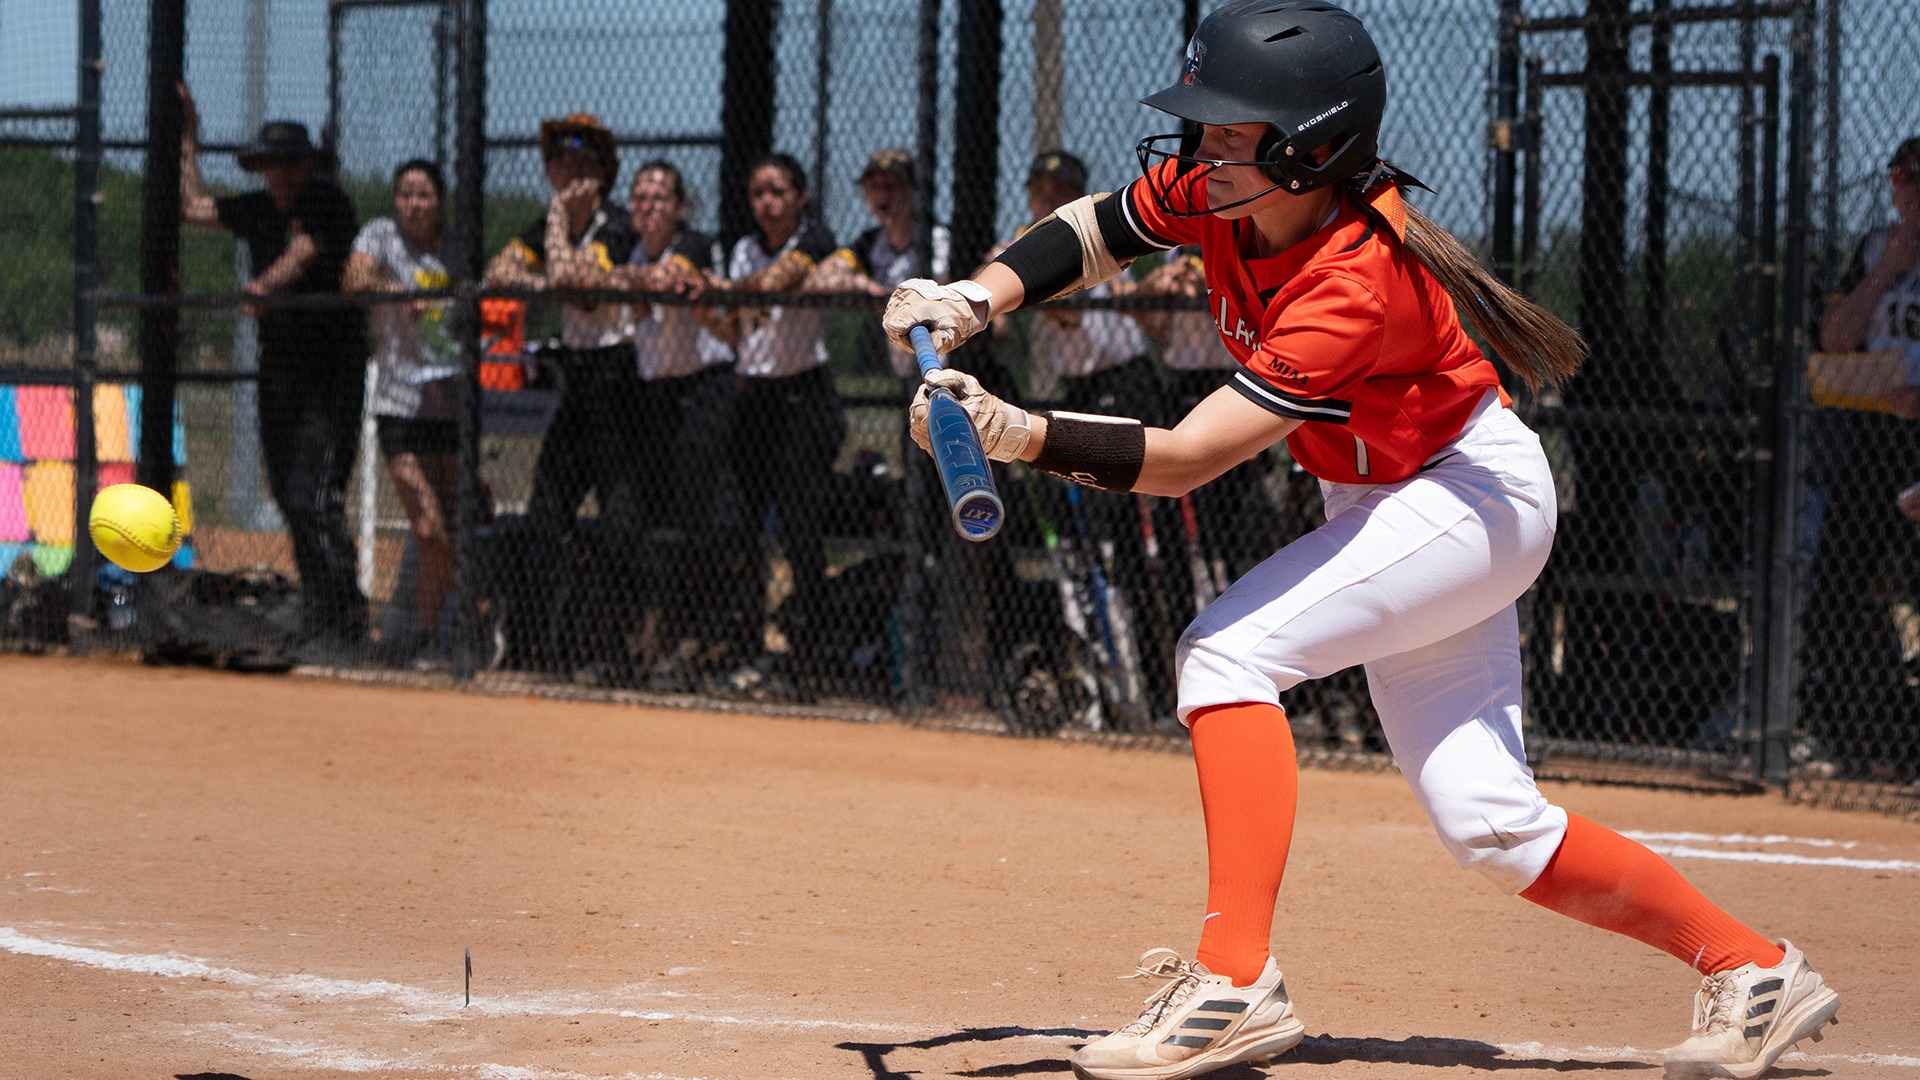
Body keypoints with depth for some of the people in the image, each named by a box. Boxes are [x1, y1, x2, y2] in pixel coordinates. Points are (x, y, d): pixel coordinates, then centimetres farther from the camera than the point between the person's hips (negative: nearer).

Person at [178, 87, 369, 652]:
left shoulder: (328, 205, -8)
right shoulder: (259, 209, 14)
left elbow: (301, 255, -24)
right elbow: (194, 206, 26)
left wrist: (265, 287, -41)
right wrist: (188, 139, 27)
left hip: (331, 369, -8)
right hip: (278, 366, 8)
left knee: (314, 496, -17)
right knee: (290, 496, 8)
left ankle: (341, 626, -18)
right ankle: (319, 613, 14)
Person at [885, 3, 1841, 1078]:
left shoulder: (1355, 287, -33)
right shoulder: (1216, 188, -12)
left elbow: (1181, 460, -36)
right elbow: (1092, 231, 4)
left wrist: (1022, 433, -46)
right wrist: (975, 298, -14)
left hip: (1472, 494, -9)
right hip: (1385, 500, 9)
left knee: (1229, 650, -24)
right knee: (1491, 829, 6)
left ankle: (1236, 979, -26)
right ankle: (1754, 971, 18)